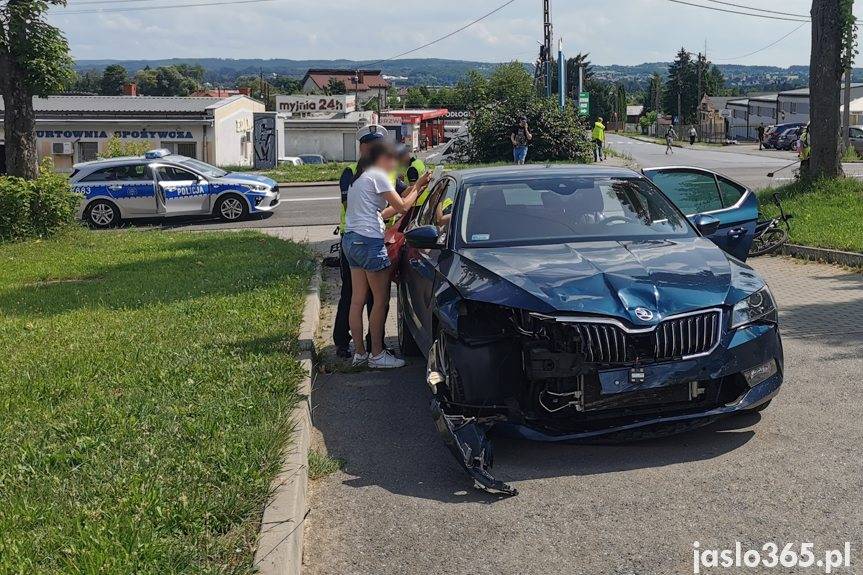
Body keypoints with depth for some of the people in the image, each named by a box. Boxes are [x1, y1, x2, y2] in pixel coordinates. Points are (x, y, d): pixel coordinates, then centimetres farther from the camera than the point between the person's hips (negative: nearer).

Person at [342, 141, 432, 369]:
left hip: (350, 240, 10)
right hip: (369, 242, -10)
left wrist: (408, 194, 21)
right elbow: (402, 207, -8)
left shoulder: (358, 178, 22)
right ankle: (377, 354, 3)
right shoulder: (378, 176, -7)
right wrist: (417, 187, 5)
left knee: (357, 300, 10)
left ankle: (359, 352, 15)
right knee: (381, 299, -1)